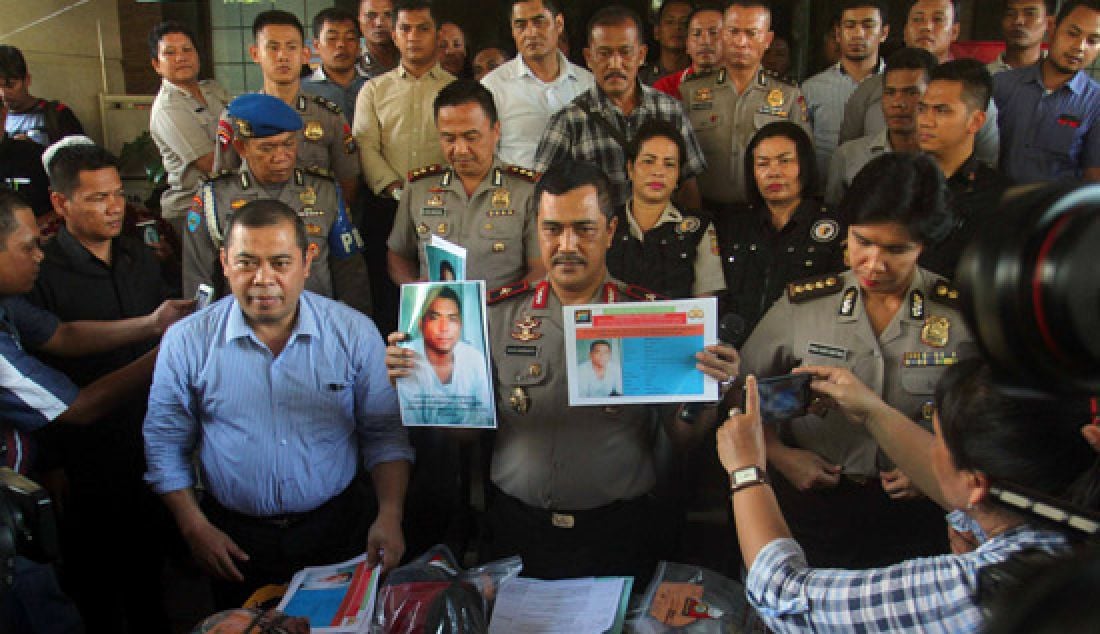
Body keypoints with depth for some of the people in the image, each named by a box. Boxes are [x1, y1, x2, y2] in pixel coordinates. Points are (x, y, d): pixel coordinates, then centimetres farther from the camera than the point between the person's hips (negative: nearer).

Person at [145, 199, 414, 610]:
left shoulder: (354, 333, -8)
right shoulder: (186, 341, -7)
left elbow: (385, 435, -3)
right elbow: (165, 445, 2)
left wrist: (390, 515, -14)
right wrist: (195, 527, -5)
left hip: (337, 529, 0)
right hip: (233, 539, 1)